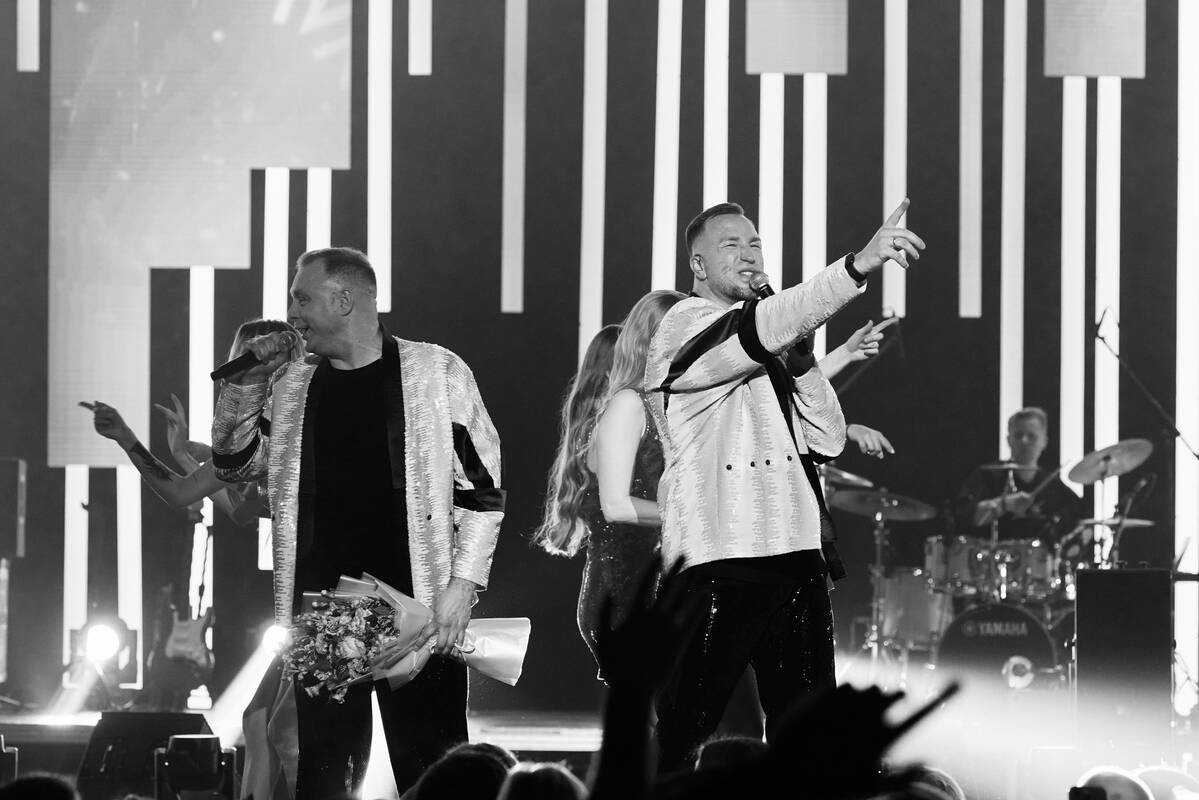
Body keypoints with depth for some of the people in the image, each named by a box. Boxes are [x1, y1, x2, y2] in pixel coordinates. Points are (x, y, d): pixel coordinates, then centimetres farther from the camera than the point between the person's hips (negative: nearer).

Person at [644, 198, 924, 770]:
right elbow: (765, 327, -22)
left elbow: (828, 440, 16)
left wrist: (797, 360, 2)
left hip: (797, 552, 7)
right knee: (680, 733, -8)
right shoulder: (686, 329, -1)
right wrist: (861, 264, -32)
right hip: (718, 557, -7)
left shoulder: (767, 353, 23)